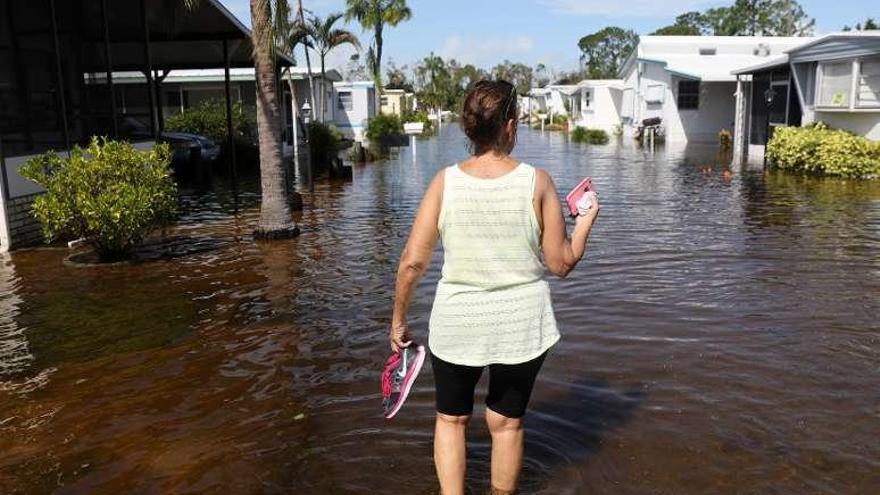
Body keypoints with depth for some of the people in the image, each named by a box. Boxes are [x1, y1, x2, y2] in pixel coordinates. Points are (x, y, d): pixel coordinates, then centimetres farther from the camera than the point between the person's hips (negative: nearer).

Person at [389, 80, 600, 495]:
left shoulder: (445, 181, -10)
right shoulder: (537, 182, -10)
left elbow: (413, 261, -11)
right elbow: (561, 264, -5)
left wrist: (398, 318, 3)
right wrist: (586, 219, 11)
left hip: (456, 323, 0)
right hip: (521, 324, 0)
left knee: (451, 419, 22)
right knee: (506, 421, 20)